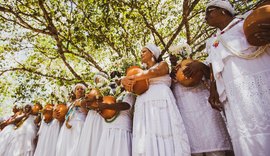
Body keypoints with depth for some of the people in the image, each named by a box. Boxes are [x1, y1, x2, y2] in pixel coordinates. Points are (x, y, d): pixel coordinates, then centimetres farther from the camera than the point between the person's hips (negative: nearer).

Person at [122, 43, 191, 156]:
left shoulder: (163, 64, 17)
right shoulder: (142, 72, 30)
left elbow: (154, 72, -6)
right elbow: (132, 86, 18)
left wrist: (132, 78, -5)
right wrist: (126, 82, -6)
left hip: (160, 101, -4)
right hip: (143, 105, 4)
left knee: (164, 135, -13)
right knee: (145, 140, -7)